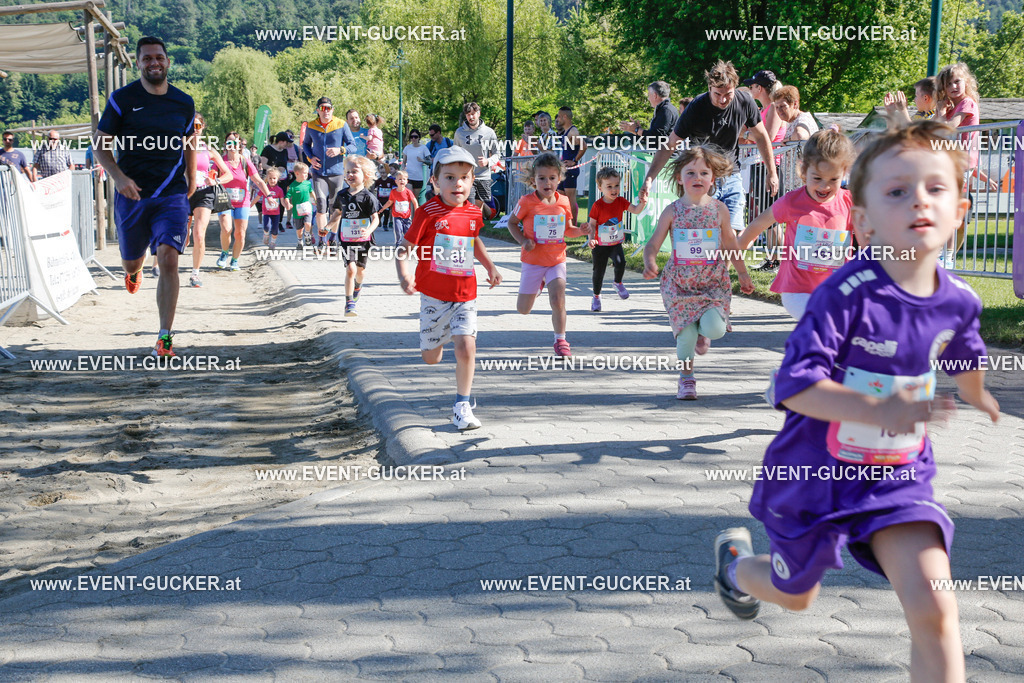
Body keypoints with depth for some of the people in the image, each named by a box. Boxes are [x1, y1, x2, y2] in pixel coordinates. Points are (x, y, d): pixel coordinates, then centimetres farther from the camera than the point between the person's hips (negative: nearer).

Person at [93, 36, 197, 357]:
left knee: (168, 260, -18)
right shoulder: (122, 98, -3)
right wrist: (119, 177, -16)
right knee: (131, 261, 16)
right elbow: (101, 145, 1)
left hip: (172, 195, 0)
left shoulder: (184, 103, 4)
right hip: (131, 195, 1)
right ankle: (135, 269, 58)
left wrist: (191, 180, 23)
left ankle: (165, 337, -12)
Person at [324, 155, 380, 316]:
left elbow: (375, 218, -12)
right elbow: (337, 213, 19)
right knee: (350, 268, -14)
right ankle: (349, 304, -11)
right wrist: (332, 231, 16)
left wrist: (369, 230, -31)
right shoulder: (342, 195, 2)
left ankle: (357, 287, 49)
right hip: (347, 238, 1)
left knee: (359, 269, 14)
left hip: (363, 240, -1)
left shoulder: (368, 197, -10)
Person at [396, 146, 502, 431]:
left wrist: (490, 267, 18)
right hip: (434, 295, -2)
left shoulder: (474, 213, 2)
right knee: (430, 357, 9)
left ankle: (462, 406, 0)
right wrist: (404, 274, -28)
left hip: (464, 295, 2)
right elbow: (405, 246, -11)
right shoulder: (428, 213, -12)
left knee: (466, 347, -16)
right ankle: (439, 338, 48)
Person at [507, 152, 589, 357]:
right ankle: (537, 287, 46)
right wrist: (523, 241, -14)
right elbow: (512, 222, 1)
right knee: (523, 309, 10)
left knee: (558, 301, -16)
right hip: (533, 261, -1)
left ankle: (560, 340, 3)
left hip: (557, 260, 1)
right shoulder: (527, 202, -11)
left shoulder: (563, 202, -1)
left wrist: (581, 230, -10)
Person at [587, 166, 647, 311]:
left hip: (616, 243, 2)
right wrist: (591, 239, -24)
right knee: (598, 271, 8)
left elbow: (635, 210, -7)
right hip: (600, 245, -1)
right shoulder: (597, 206, -13)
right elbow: (592, 224, -10)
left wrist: (642, 203, -27)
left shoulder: (621, 201, -3)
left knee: (620, 262, -26)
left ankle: (618, 283, 5)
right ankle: (596, 296, 29)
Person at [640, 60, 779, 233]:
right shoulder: (696, 108, -17)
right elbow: (669, 146, -13)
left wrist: (772, 172, 14)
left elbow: (761, 136, 9)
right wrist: (649, 178, -22)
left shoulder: (745, 102, -7)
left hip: (731, 177, 3)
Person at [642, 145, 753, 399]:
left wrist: (743, 274, 19)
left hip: (714, 281, 1)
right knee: (686, 335, -6)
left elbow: (730, 243, 14)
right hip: (679, 283, 0)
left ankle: (703, 331, 20)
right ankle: (686, 379, 19)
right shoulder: (672, 211, -3)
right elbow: (653, 244, -2)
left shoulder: (719, 209, 1)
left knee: (715, 329, -19)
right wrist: (649, 263, -23)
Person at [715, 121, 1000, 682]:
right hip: (817, 471, -3)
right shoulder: (847, 294, -27)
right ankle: (735, 557, 55)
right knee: (794, 595, 21)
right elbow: (795, 384, -33)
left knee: (933, 608, -14)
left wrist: (978, 397, 38)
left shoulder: (958, 301, -7)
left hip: (900, 474, 3)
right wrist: (877, 411, -47)